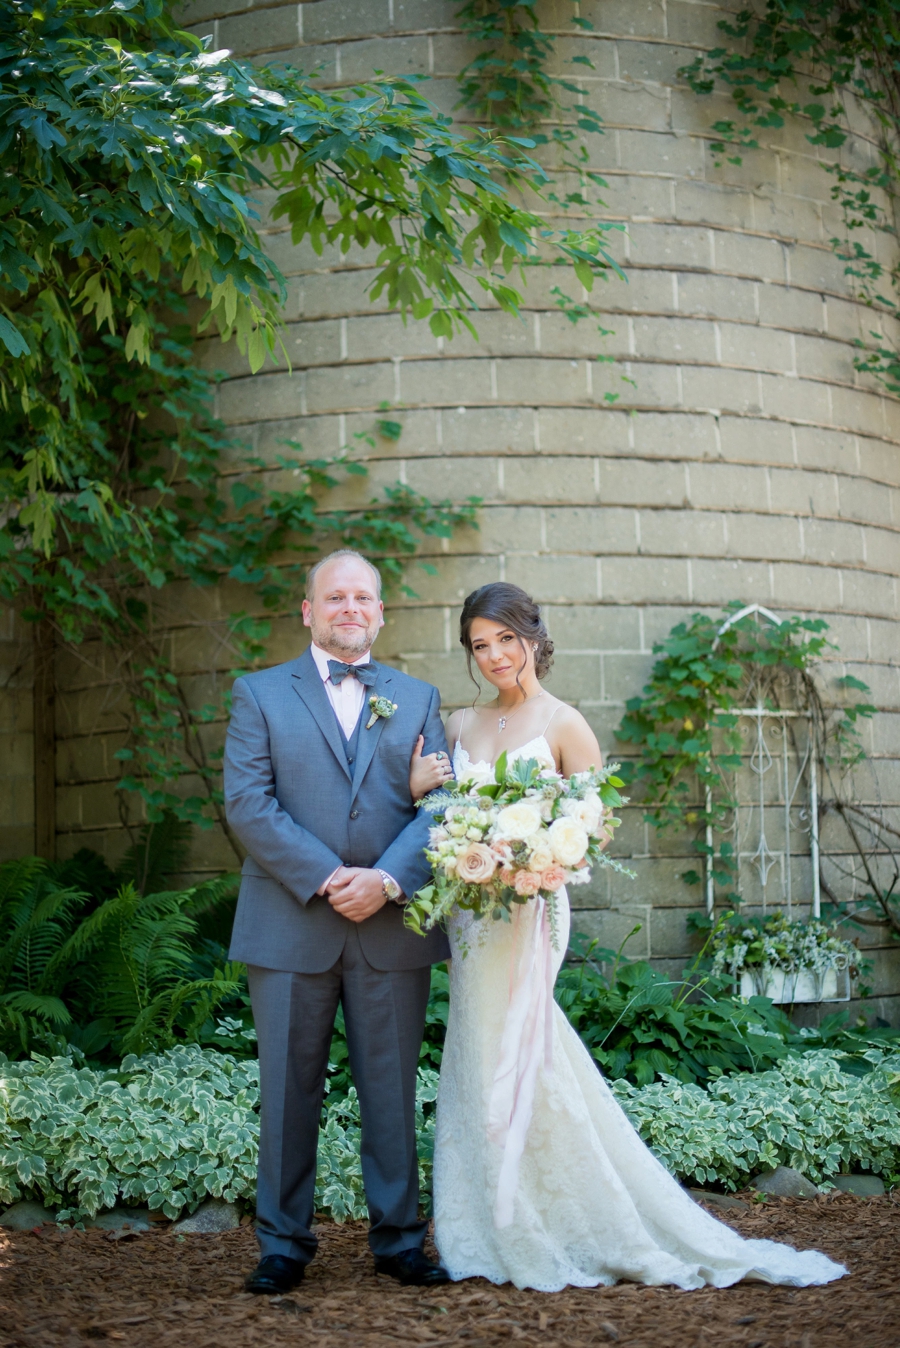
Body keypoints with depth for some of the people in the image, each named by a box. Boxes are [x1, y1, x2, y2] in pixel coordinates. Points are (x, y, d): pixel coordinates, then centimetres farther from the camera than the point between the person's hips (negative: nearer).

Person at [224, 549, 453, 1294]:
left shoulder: (418, 699, 14)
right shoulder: (259, 694, 8)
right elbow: (247, 803, -4)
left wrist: (387, 880, -14)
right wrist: (325, 880, -14)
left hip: (392, 926, 2)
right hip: (291, 926, -1)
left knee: (393, 1090, 6)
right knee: (289, 1091, 4)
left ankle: (399, 1238, 17)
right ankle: (283, 1245, 14)